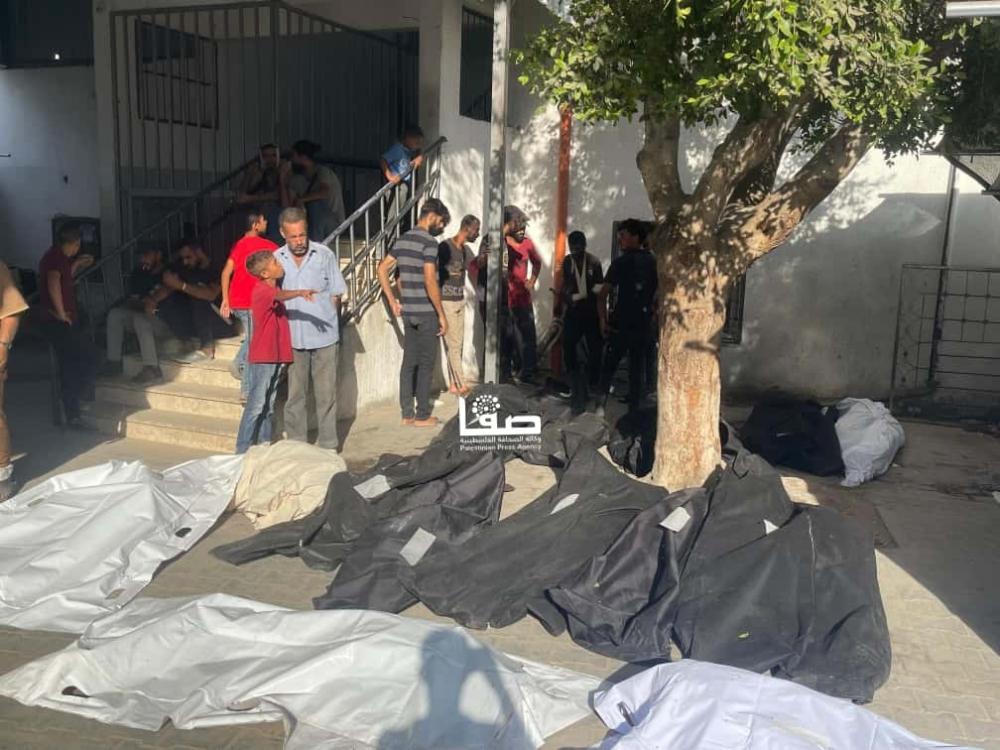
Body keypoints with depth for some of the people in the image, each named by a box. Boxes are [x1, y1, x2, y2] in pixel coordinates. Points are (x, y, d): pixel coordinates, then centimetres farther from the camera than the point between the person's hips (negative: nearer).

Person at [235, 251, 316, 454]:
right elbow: (280, 295, -35)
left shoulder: (273, 289, 13)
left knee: (269, 404, 14)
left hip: (276, 356, 9)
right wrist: (300, 292, -51)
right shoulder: (261, 290, -15)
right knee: (256, 404, -5)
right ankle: (243, 449, 1)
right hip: (262, 357, -9)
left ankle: (265, 444, 22)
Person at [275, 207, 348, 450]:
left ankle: (327, 445, 15)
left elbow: (336, 295, 4)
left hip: (324, 337, -1)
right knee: (294, 395, 9)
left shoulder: (324, 255, -2)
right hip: (292, 338, 2)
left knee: (326, 393, 5)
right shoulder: (276, 259, 3)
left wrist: (326, 322, 1)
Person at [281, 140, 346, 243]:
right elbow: (287, 207, -1)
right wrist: (283, 181, -7)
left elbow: (325, 192, -36)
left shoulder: (323, 171, -13)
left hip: (334, 224, -7)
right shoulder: (297, 179, 5)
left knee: (315, 203, -28)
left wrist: (301, 199, -25)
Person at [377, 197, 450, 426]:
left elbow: (382, 268, 11)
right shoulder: (429, 242, -14)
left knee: (409, 362, 11)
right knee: (425, 364, 2)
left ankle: (407, 414, 16)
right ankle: (422, 416, 8)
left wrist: (393, 301, 12)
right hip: (426, 313, -7)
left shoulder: (402, 240, 11)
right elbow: (430, 281, -21)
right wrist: (441, 314, -14)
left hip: (407, 311, 7)